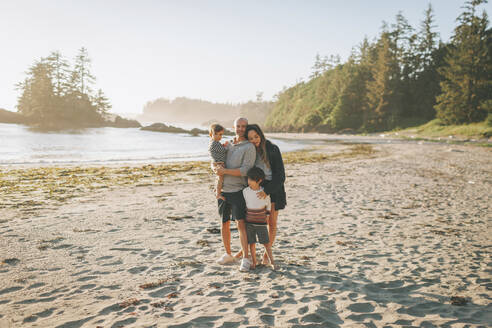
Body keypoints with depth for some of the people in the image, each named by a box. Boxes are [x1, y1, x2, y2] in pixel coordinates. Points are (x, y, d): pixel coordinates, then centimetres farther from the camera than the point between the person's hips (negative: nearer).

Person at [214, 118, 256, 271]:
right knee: (224, 223, 11)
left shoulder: (249, 147, -5)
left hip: (238, 190, -6)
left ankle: (245, 259, -8)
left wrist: (225, 171, -15)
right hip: (223, 190, 6)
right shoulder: (228, 145, 15)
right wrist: (216, 168, -3)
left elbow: (245, 170, -15)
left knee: (241, 223, -12)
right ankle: (228, 254, 25)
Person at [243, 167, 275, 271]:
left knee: (266, 242, 1)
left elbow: (268, 205, 9)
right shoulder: (245, 191, -3)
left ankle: (272, 261, 11)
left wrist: (268, 215, 11)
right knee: (252, 243, 5)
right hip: (249, 222, 2)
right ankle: (253, 262, 17)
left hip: (261, 223, -1)